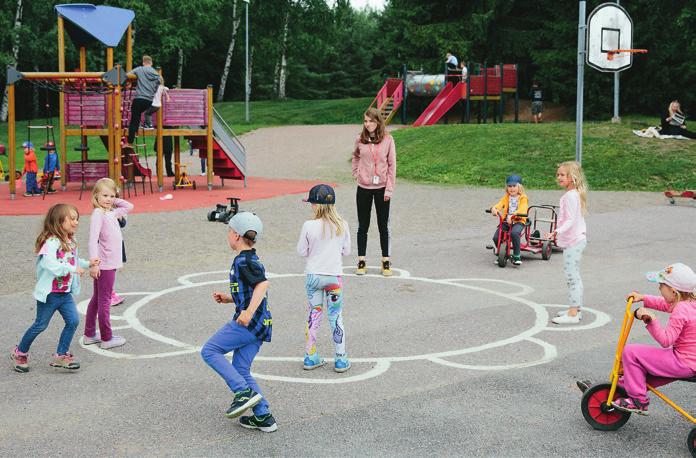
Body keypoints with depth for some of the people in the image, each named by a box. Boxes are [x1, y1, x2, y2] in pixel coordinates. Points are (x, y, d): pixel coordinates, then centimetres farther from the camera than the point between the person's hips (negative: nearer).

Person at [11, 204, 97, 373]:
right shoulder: (52, 242, -22)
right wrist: (72, 269, -35)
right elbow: (48, 262, -36)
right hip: (49, 293, -7)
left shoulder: (70, 242, 8)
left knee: (73, 321, -3)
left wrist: (88, 264, 10)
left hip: (65, 292, 7)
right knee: (40, 325, 6)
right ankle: (20, 353, 28)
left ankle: (61, 356, 10)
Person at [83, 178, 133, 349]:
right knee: (104, 301, -1)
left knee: (97, 299, 16)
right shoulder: (98, 213, -14)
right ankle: (106, 338, 7)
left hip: (110, 263, 9)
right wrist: (94, 262, -26)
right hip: (104, 264, -9)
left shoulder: (112, 212, 10)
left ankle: (89, 335, 26)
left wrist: (114, 200, 10)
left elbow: (129, 206, 24)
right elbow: (93, 239, -21)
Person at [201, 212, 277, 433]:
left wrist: (248, 311, -33)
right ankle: (263, 417, 11)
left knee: (210, 350, -1)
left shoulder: (244, 261, -12)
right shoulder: (251, 260, 19)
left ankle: (244, 392, -9)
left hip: (248, 322, -10)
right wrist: (229, 299, 19)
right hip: (258, 324, 10)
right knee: (241, 370, 13)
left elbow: (263, 284, -27)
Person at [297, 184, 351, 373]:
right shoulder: (342, 225, -7)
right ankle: (341, 359, 13)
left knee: (313, 314, 13)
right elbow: (346, 251, 3)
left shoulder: (309, 226, -13)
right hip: (334, 276, 0)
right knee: (336, 316, 9)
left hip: (313, 276, 0)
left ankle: (310, 357, 20)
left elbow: (302, 251, -4)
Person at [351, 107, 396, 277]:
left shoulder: (387, 140, -6)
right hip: (363, 188, 2)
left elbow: (392, 165, -4)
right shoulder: (360, 140, 0)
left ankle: (386, 261, 16)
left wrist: (389, 189, -7)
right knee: (363, 226, 8)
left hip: (381, 188, -2)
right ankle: (361, 261, 17)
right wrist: (356, 173, 6)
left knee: (383, 226, 7)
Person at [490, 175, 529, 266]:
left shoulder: (523, 198, 2)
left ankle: (516, 256, -21)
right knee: (496, 237, -15)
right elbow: (500, 204, -1)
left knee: (514, 233, -36)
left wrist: (512, 216, -32)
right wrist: (494, 208, -25)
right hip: (506, 221, 4)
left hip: (518, 221, -4)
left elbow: (522, 209, -14)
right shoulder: (506, 197, 15)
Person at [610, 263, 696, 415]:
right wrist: (643, 298, 22)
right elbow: (664, 304, 25)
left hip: (683, 364, -11)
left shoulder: (681, 312, -23)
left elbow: (666, 340, -28)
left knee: (630, 352, -11)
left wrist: (652, 319, -33)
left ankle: (638, 400, -3)